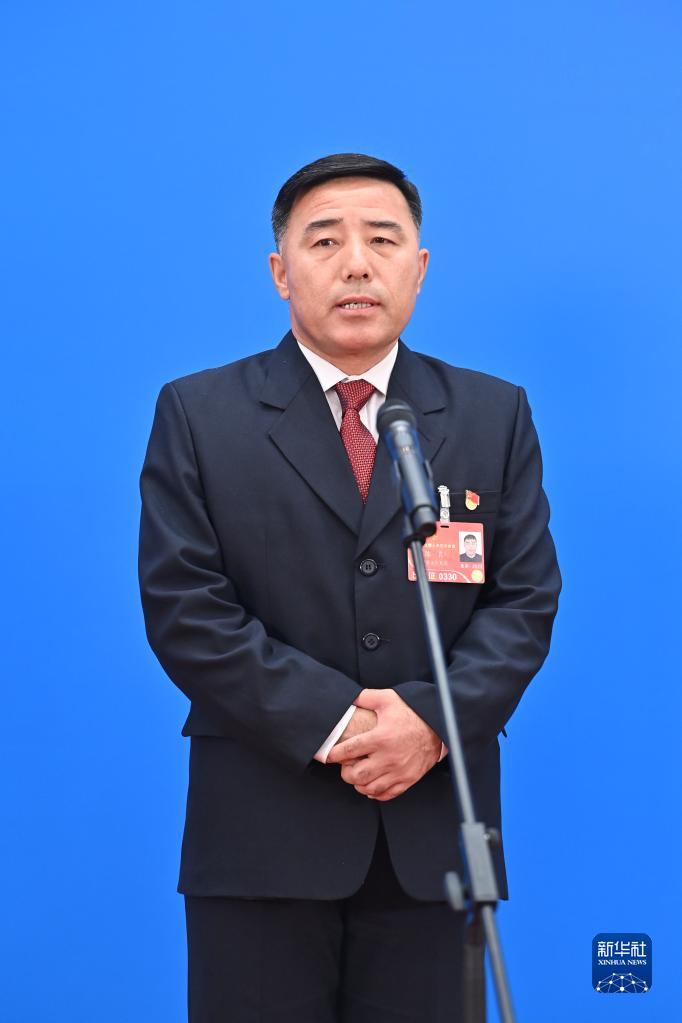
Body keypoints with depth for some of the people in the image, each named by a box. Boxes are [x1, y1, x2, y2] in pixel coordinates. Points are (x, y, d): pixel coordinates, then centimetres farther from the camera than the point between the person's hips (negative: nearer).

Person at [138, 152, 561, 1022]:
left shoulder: (495, 416, 8)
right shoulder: (198, 414, 2)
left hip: (434, 825, 2)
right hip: (262, 826, -1)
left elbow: (526, 598, 3)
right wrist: (333, 724, -14)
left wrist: (433, 719, -14)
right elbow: (184, 608, -5)